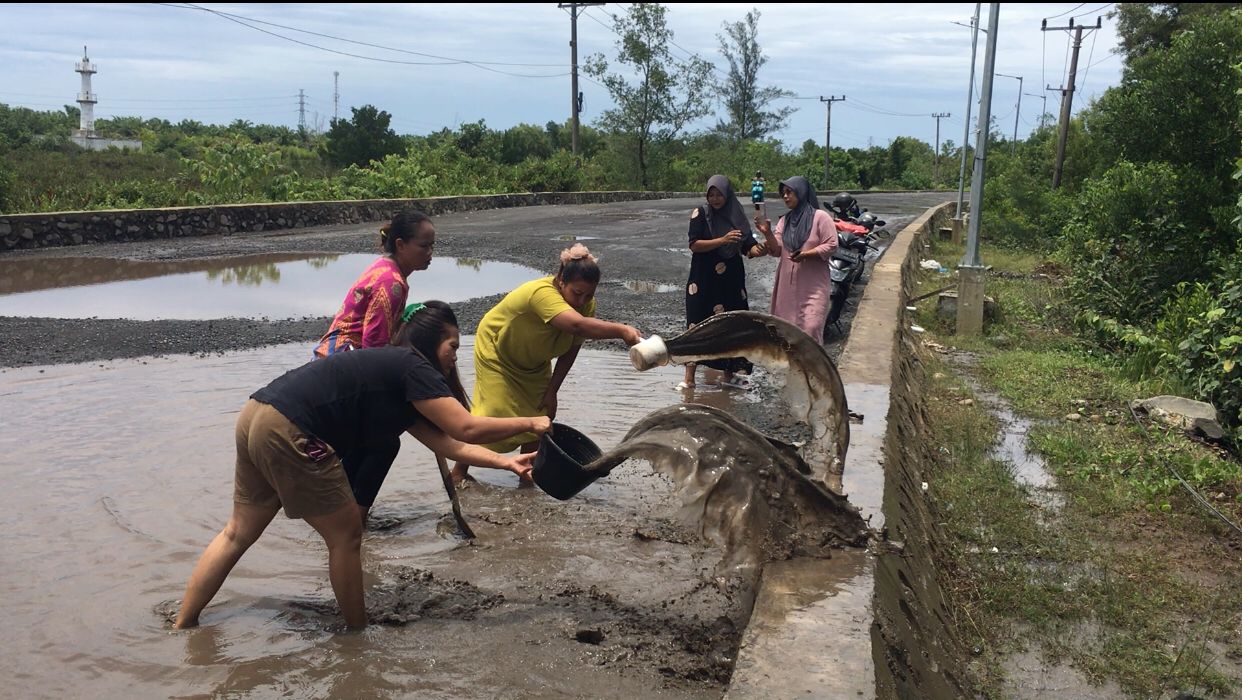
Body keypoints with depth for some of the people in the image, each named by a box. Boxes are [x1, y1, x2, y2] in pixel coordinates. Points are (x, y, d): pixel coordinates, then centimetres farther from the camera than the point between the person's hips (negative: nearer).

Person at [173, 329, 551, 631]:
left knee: (238, 533, 22)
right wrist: (528, 423, 2)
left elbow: (447, 442, 18)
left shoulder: (400, 387, 22)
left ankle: (181, 625, 30)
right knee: (346, 536, 5)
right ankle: (358, 635, 20)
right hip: (289, 435, -10)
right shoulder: (413, 366, -6)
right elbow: (466, 428, -10)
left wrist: (506, 462, 16)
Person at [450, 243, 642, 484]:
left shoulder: (587, 305, -19)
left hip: (534, 364, 7)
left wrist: (552, 390, -11)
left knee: (541, 415, 2)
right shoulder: (543, 293, -42)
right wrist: (621, 330, -70)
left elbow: (571, 350, -9)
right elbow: (577, 325, -59)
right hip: (496, 351, -7)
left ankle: (527, 476, 17)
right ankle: (459, 471, 10)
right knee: (494, 415, -9)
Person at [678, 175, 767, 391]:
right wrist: (722, 240, -24)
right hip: (704, 279, -4)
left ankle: (728, 374, 17)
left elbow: (747, 246, 4)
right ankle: (689, 378, -3)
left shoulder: (736, 215, 7)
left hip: (731, 279, 4)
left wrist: (759, 250, -20)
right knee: (697, 324, -5)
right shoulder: (701, 213, -4)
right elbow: (694, 244, -13)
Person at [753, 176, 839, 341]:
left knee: (810, 329, -12)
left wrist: (807, 254, -22)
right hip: (788, 285, 6)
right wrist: (767, 233, -12)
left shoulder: (820, 217, -4)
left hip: (813, 287, -5)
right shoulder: (784, 221, 12)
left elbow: (831, 246, -9)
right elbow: (777, 250, 5)